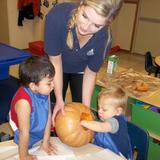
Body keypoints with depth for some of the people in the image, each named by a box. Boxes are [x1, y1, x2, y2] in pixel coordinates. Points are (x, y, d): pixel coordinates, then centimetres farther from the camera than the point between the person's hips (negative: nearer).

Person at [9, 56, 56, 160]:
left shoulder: (44, 91, -21)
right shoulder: (24, 102, -40)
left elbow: (48, 116, -10)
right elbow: (24, 133, -29)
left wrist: (45, 142, -2)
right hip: (28, 141, -5)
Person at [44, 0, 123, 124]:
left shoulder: (104, 38, -34)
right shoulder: (57, 15, -38)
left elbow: (90, 73, -17)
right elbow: (55, 61, -26)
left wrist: (86, 107, -14)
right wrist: (59, 99, -25)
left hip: (80, 71, 1)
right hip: (58, 69, 0)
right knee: (54, 109, 2)